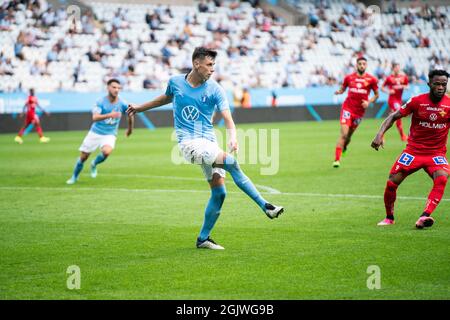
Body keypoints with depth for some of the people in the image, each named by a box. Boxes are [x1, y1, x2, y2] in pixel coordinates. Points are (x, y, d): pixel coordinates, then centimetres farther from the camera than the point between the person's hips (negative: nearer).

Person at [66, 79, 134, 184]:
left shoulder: (122, 104, -9)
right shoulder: (101, 102, -14)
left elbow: (130, 114, 11)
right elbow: (95, 117, -29)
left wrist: (130, 129, 23)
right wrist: (109, 115, -44)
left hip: (109, 135, 0)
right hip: (95, 132, 0)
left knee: (107, 152, -30)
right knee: (83, 157, 4)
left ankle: (94, 164, 3)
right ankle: (74, 177, 31)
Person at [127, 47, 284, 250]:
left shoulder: (215, 90, -1)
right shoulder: (175, 82, 2)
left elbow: (227, 118, -10)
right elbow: (166, 98, 25)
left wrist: (232, 138, -30)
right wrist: (139, 108, 36)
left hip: (209, 143, 3)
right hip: (189, 142, -3)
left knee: (219, 191, -4)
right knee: (231, 162, -26)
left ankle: (203, 239, 13)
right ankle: (265, 206, -25)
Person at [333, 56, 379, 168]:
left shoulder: (371, 79, 1)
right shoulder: (349, 77, 3)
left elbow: (376, 95, 9)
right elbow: (342, 89, 16)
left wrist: (369, 102, -7)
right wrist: (339, 91, -7)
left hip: (360, 111, 1)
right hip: (347, 108, -1)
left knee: (349, 135, 10)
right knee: (344, 134, -14)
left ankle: (343, 148, 40)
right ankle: (337, 159, -12)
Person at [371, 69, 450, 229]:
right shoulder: (417, 101, -8)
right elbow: (394, 116, -2)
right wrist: (380, 134, -17)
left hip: (437, 153, 0)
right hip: (413, 150, 0)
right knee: (391, 183, -8)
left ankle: (424, 217, -38)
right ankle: (389, 218, 18)